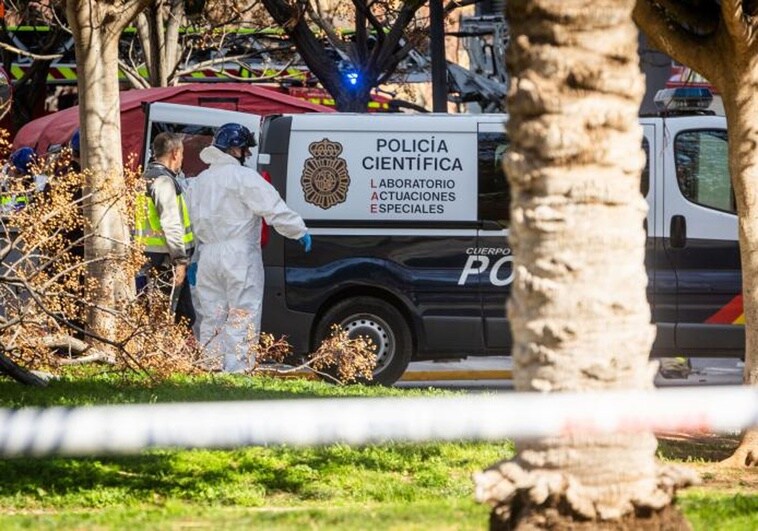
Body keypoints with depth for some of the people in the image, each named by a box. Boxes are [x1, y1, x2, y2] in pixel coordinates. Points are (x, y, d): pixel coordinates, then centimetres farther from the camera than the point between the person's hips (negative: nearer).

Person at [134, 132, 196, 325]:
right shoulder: (164, 181, -15)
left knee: (185, 316, 14)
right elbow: (171, 224, -21)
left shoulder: (148, 177, 18)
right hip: (165, 261, -10)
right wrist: (180, 259, -20)